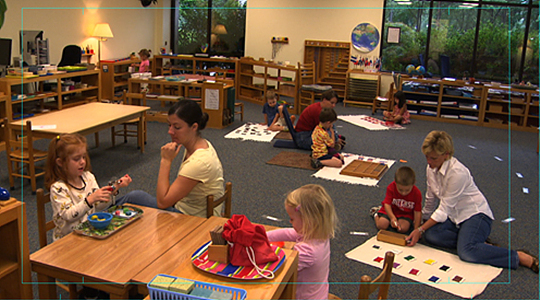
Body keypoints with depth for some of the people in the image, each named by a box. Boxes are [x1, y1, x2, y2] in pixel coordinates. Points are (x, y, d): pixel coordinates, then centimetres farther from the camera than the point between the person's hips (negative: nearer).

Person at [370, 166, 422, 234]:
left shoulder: (417, 194, -22)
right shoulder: (391, 188, -24)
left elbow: (418, 212, -17)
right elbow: (387, 204, -25)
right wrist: (392, 217, -43)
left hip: (406, 213, 0)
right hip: (391, 211, 0)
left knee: (404, 229, -26)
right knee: (382, 226, -18)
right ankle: (376, 214, 16)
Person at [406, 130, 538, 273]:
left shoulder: (457, 172, -25)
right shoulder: (431, 168, -1)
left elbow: (444, 209, -22)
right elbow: (430, 198, 14)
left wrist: (420, 229, -20)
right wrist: (423, 218, 24)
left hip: (476, 214, -7)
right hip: (454, 216, 7)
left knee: (466, 252, -33)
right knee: (430, 234, -23)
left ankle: (521, 257, -17)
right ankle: (481, 244, -10)